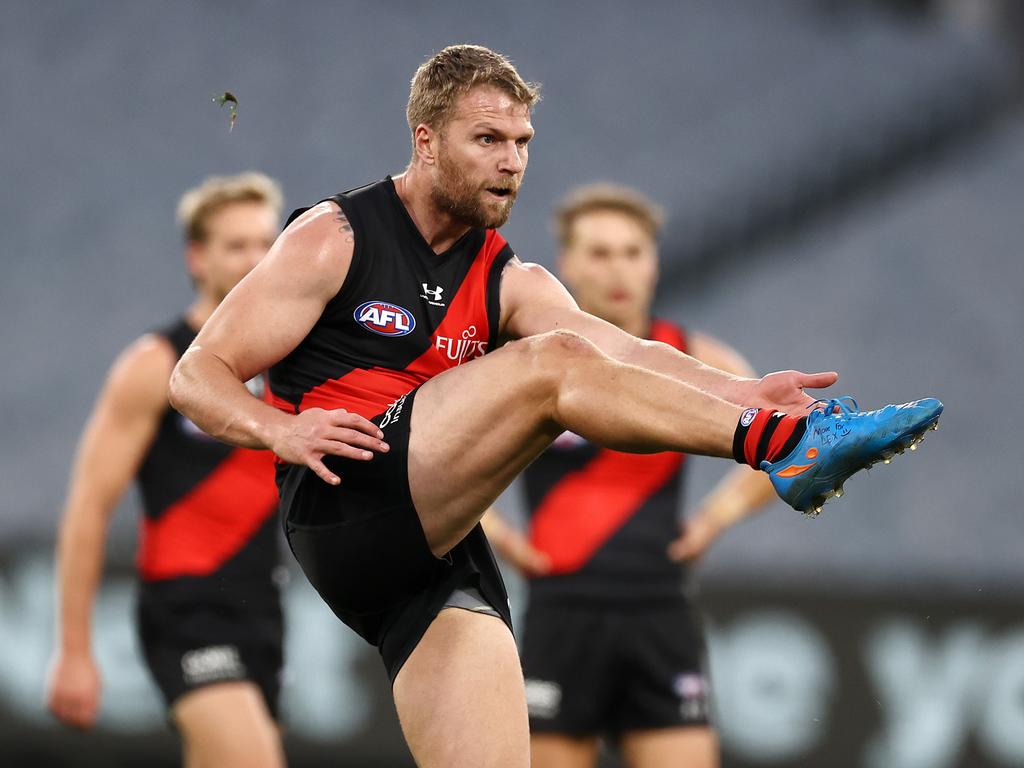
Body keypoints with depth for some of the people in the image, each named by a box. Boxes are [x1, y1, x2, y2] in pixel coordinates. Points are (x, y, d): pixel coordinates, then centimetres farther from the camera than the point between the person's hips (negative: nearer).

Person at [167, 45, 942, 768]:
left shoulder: (511, 285, 18)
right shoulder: (336, 238, 4)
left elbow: (616, 349, -2)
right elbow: (197, 376, 0)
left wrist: (733, 391, -22)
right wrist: (282, 430, -21)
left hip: (441, 551, 6)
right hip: (342, 505, -6)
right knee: (551, 363, -22)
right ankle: (789, 444, -28)